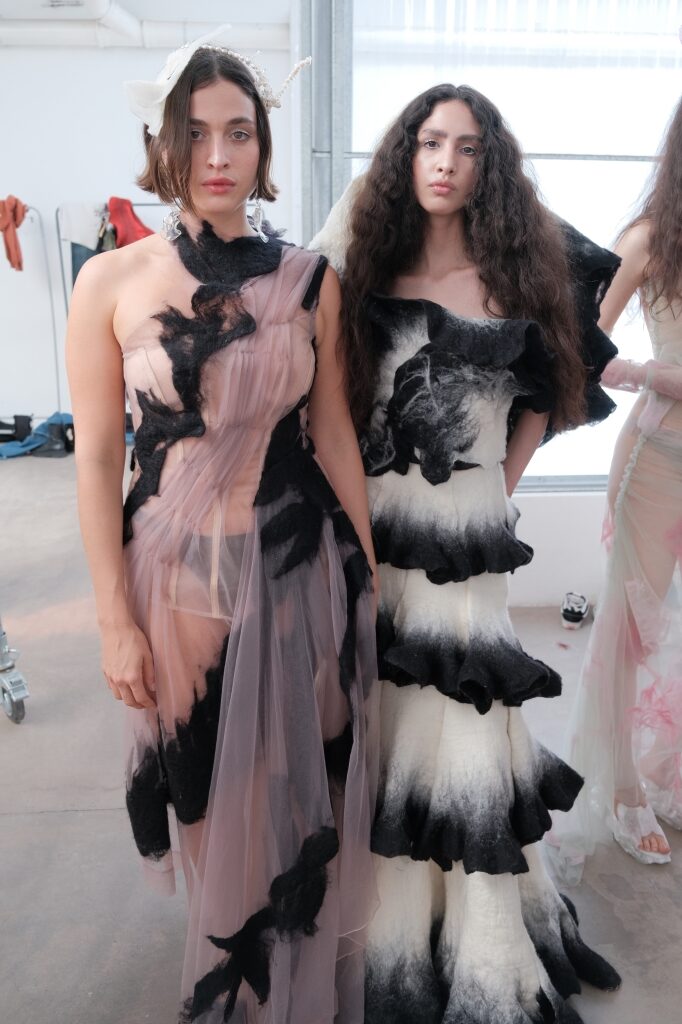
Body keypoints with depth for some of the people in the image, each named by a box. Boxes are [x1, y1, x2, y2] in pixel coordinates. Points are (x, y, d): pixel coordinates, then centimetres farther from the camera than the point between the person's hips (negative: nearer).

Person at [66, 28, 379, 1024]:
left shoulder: (310, 279, 0)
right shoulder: (111, 283, -4)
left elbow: (334, 432, 4)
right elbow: (97, 459, -4)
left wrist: (367, 569, 6)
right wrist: (116, 620, -5)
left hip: (304, 566, 1)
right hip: (180, 572, 0)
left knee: (306, 780, 14)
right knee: (215, 789, 16)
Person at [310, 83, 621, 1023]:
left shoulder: (520, 274, 4)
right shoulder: (369, 267, 6)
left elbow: (543, 398, 12)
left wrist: (500, 486, 3)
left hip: (465, 532, -1)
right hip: (371, 522, 2)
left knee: (455, 722, 3)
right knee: (377, 719, 10)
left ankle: (475, 945, 27)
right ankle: (383, 917, 33)